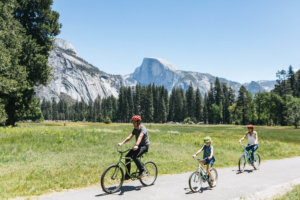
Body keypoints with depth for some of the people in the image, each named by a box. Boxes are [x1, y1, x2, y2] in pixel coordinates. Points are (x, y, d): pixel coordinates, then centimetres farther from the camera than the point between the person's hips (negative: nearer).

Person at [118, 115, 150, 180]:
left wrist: (136, 145, -51)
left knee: (135, 157, -29)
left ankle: (142, 170, -9)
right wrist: (122, 143, -14)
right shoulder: (135, 129, 8)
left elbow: (140, 137, -35)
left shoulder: (142, 128, -17)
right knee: (127, 156, -7)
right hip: (138, 145, 8)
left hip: (144, 146, -8)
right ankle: (127, 175, 1)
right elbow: (129, 137, -1)